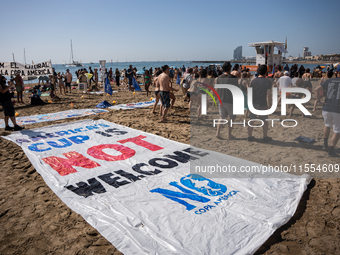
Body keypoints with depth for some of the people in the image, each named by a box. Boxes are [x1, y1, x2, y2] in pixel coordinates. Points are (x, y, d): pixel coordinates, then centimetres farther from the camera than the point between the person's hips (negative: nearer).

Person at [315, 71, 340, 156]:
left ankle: (325, 144, 29)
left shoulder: (329, 81, 9)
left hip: (326, 109, 3)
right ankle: (331, 150, 4)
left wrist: (318, 100, 6)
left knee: (327, 125, 29)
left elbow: (317, 89, -1)